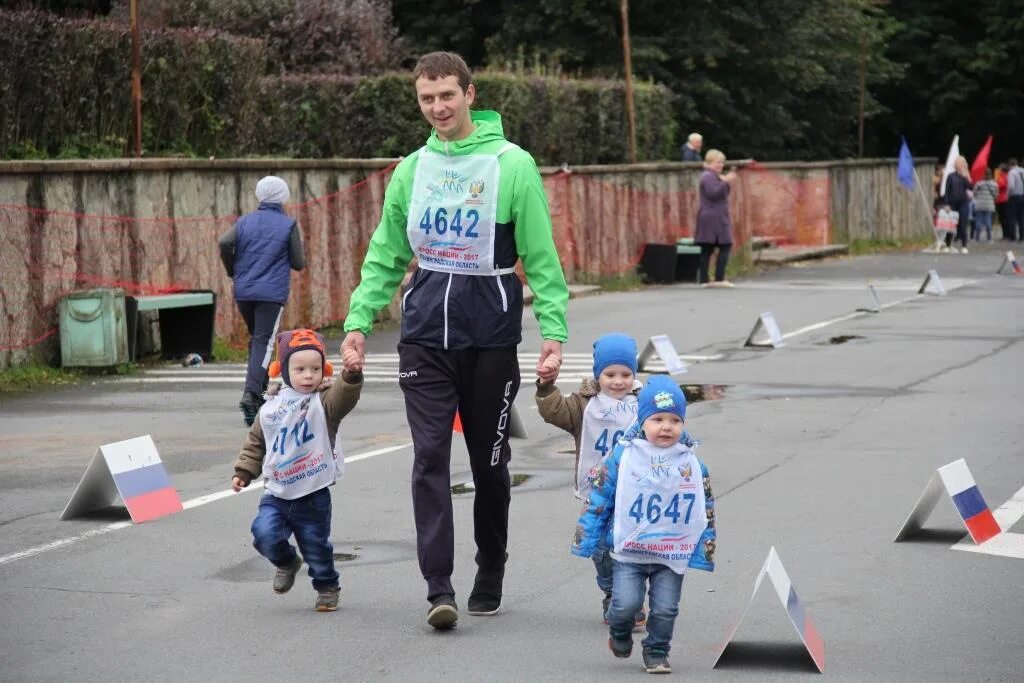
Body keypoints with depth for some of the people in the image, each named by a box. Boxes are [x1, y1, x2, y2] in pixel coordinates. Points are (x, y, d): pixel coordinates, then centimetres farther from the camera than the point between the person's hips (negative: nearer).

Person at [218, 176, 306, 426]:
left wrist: (233, 271, 7)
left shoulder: (245, 221, 9)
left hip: (243, 292, 4)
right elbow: (299, 264, 1)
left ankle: (258, 389, 22)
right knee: (263, 342, -8)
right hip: (272, 293, -4)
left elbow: (224, 243, -8)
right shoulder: (289, 225, 1)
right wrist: (298, 246, 22)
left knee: (256, 338, 22)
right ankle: (251, 393, -26)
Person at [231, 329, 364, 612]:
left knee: (317, 546, 5)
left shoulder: (323, 403, -7)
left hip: (314, 496, -3)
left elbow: (344, 397, -29)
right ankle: (287, 562, 18)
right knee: (265, 534, -15)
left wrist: (352, 374, -47)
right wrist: (243, 472, 10)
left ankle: (327, 588, 31)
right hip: (277, 494, 3)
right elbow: (256, 442, 16)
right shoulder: (271, 408, 4)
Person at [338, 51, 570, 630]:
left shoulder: (512, 165, -4)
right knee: (431, 457, -8)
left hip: (491, 335, -2)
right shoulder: (412, 170, 9)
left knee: (490, 463, 9)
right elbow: (386, 257, 14)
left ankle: (490, 577, 26)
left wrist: (554, 331, -13)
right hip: (425, 335, 3)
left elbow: (542, 258, -6)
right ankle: (440, 588, -10)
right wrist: (359, 322, 5)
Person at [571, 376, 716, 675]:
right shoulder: (622, 458, -5)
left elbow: (706, 511, 7)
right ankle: (619, 632, 22)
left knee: (665, 609, 2)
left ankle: (656, 653, 24)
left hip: (672, 556, 1)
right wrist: (584, 540, -1)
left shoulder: (693, 465, 0)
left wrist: (705, 551, 5)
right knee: (626, 603, -10)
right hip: (628, 552, -1)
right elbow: (598, 499, -1)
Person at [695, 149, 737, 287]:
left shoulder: (713, 176, 23)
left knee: (707, 250, 6)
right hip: (713, 218, -11)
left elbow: (722, 193, 25)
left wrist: (726, 182, 10)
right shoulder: (708, 177, -10)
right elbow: (713, 193, -23)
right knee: (725, 246, -12)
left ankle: (704, 280, 4)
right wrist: (726, 182, -23)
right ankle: (719, 279, -16)